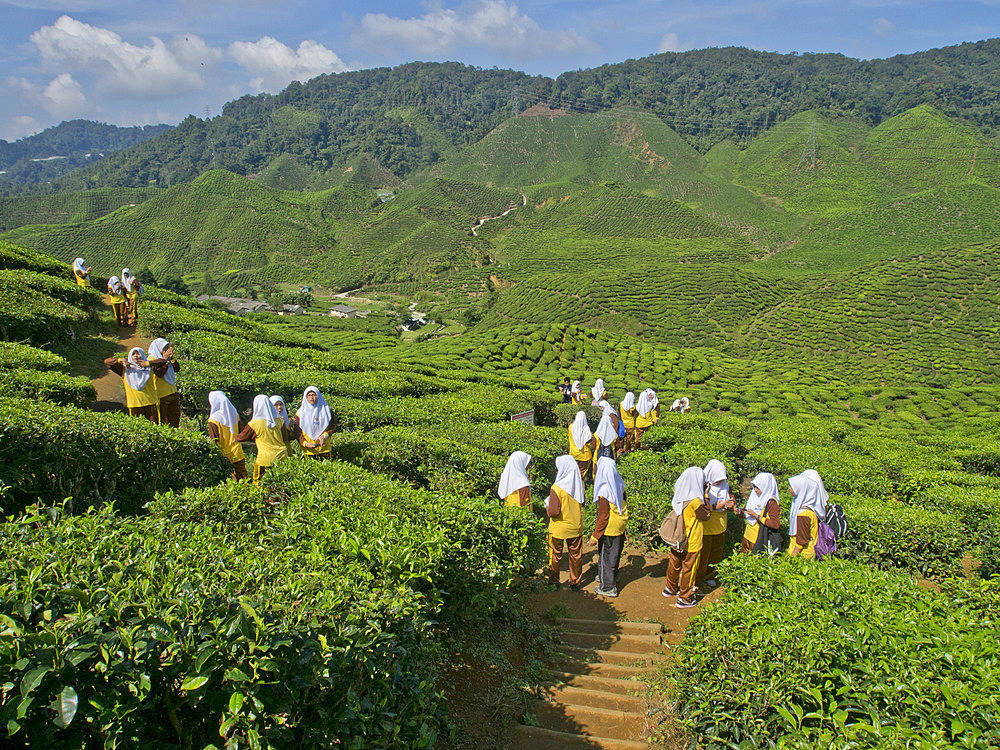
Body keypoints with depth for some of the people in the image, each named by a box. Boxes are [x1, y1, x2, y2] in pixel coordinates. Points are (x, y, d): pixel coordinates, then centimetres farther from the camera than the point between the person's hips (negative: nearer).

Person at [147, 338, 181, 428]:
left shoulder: (167, 358, 12)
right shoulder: (152, 358, -8)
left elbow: (177, 369, 7)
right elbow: (159, 373, -21)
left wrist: (171, 357, -2)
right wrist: (165, 359, -17)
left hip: (173, 392, 7)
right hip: (161, 395, -7)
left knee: (175, 418, 8)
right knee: (162, 421, -1)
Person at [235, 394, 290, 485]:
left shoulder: (254, 424, -10)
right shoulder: (279, 420, -2)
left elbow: (243, 437, 6)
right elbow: (285, 438, 5)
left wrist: (235, 438, 27)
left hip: (265, 459, -3)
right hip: (281, 457, 4)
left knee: (258, 483, 11)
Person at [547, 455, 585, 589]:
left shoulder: (556, 488, -25)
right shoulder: (579, 483, -8)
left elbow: (553, 512, -25)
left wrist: (548, 506, -6)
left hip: (558, 529, -4)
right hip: (576, 527, 4)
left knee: (555, 555, 15)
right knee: (576, 555, 18)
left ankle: (554, 582, 28)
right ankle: (575, 582, 30)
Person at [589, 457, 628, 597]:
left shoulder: (604, 491, -27)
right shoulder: (620, 484, -6)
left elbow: (603, 516, -22)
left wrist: (595, 535, -14)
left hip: (609, 529, -7)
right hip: (620, 527, 7)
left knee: (605, 556, 9)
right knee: (615, 554, 25)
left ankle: (608, 587, 21)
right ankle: (613, 577, 45)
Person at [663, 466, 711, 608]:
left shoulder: (677, 495, -7)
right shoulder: (695, 501, -28)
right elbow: (706, 515, -13)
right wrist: (706, 496, -10)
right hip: (691, 542, -7)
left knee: (674, 563, 23)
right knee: (689, 568, 9)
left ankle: (670, 588, 41)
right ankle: (684, 598, 20)